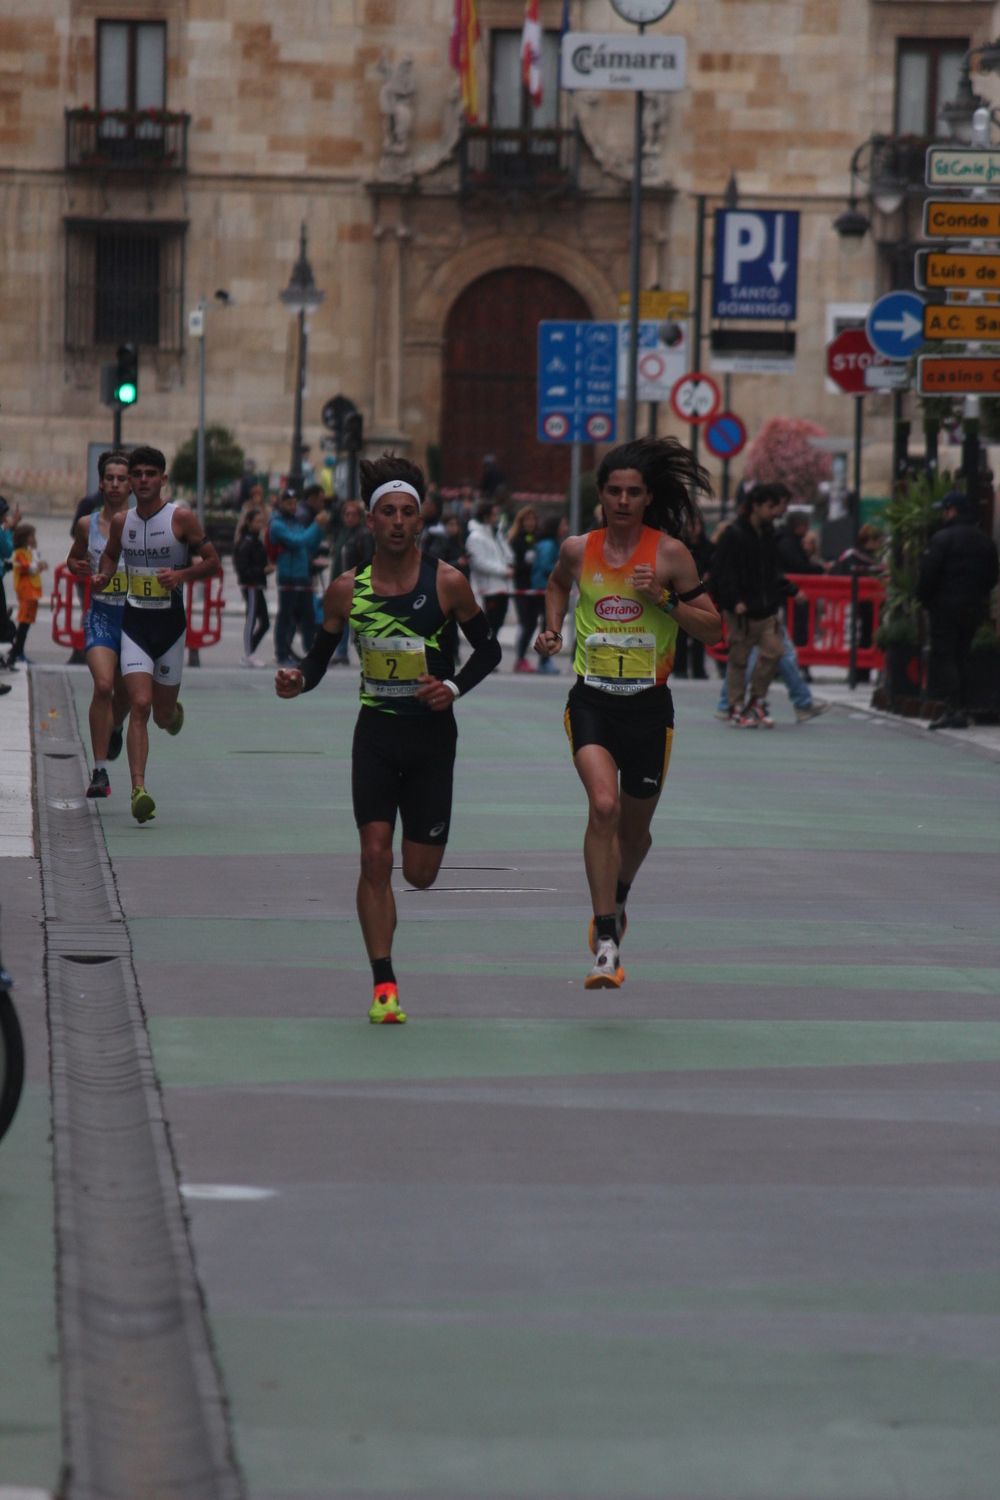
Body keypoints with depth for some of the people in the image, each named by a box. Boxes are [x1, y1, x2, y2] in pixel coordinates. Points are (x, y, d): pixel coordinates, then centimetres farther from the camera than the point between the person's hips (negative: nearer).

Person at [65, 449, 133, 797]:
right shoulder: (87, 524, 2)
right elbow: (74, 558, 19)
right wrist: (77, 568, -3)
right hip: (101, 614, -1)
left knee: (126, 691, 15)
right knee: (103, 685, -20)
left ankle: (115, 728, 53)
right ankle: (100, 771, -17)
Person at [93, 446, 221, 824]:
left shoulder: (181, 517, -7)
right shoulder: (121, 521, 3)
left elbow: (212, 562, -2)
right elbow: (111, 555, 23)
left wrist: (181, 574, -20)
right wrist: (103, 576, 1)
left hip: (170, 622, -1)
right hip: (134, 622, 1)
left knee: (163, 715, 9)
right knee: (139, 706, -15)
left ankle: (173, 711, 49)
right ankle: (138, 790, -19)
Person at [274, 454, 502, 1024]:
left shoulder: (447, 583, -8)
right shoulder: (347, 590, -2)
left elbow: (489, 649, 2)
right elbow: (321, 658, 7)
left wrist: (455, 687, -15)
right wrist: (299, 679, -14)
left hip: (432, 735, -1)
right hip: (376, 732, 1)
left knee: (421, 874, 2)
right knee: (375, 858, -10)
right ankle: (384, 986, -4)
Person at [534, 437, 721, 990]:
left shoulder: (669, 553, -5)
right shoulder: (578, 549, 2)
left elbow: (713, 628, -2)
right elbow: (558, 583, 27)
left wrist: (665, 599, -16)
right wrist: (553, 628, 10)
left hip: (648, 703, 0)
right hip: (592, 699, 0)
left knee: (635, 825, 14)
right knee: (603, 805, -23)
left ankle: (617, 900, 48)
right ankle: (606, 943, -22)